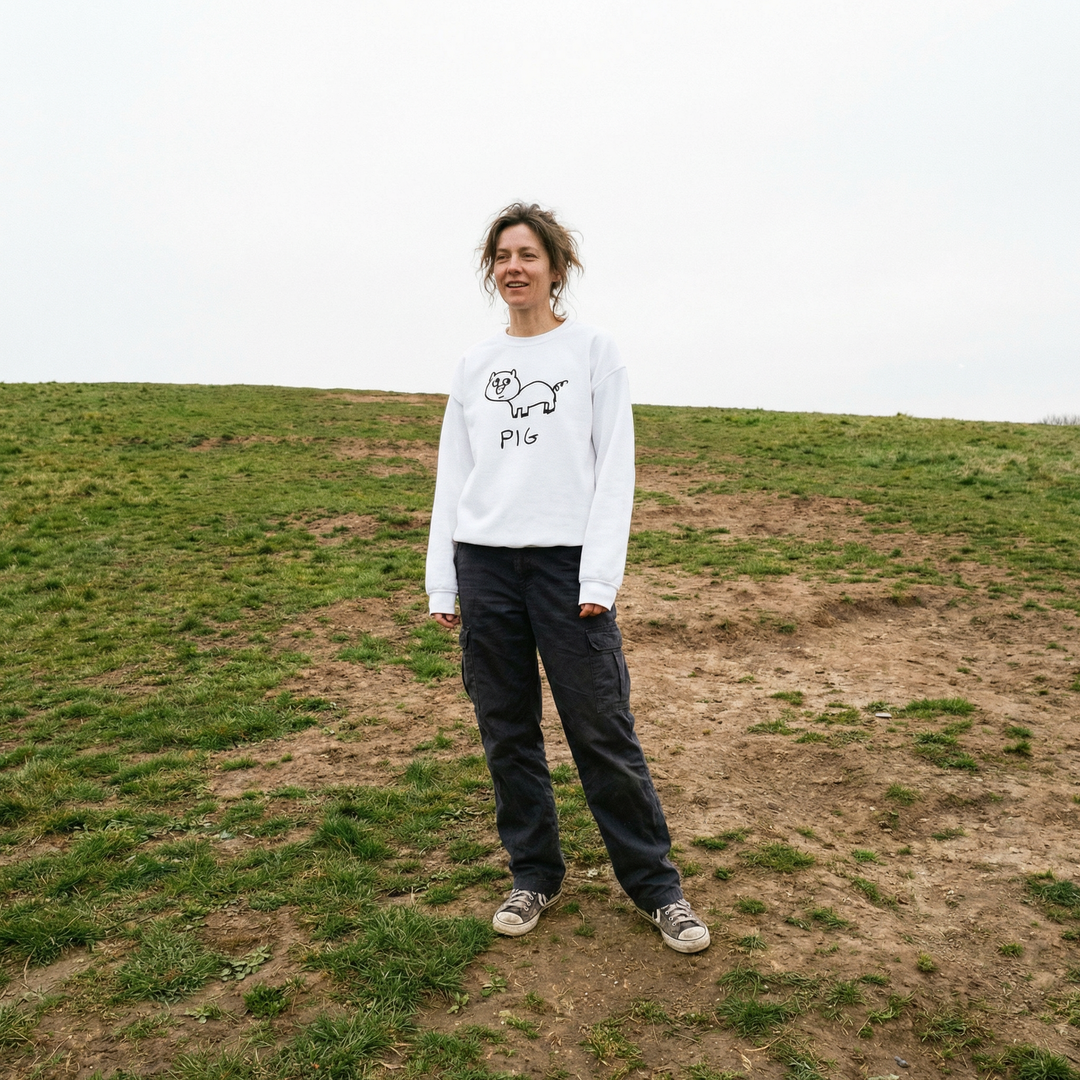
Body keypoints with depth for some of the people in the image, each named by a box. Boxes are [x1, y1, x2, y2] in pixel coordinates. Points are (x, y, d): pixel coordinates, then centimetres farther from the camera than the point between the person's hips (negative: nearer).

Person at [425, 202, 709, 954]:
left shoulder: (594, 351, 4)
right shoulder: (474, 365, 14)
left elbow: (614, 468, -2)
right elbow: (452, 474, 13)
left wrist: (600, 577, -11)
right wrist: (441, 582, 7)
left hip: (567, 560, -4)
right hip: (485, 561, 4)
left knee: (604, 732, -2)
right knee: (507, 731, 9)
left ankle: (655, 884, 15)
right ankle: (536, 876, 25)